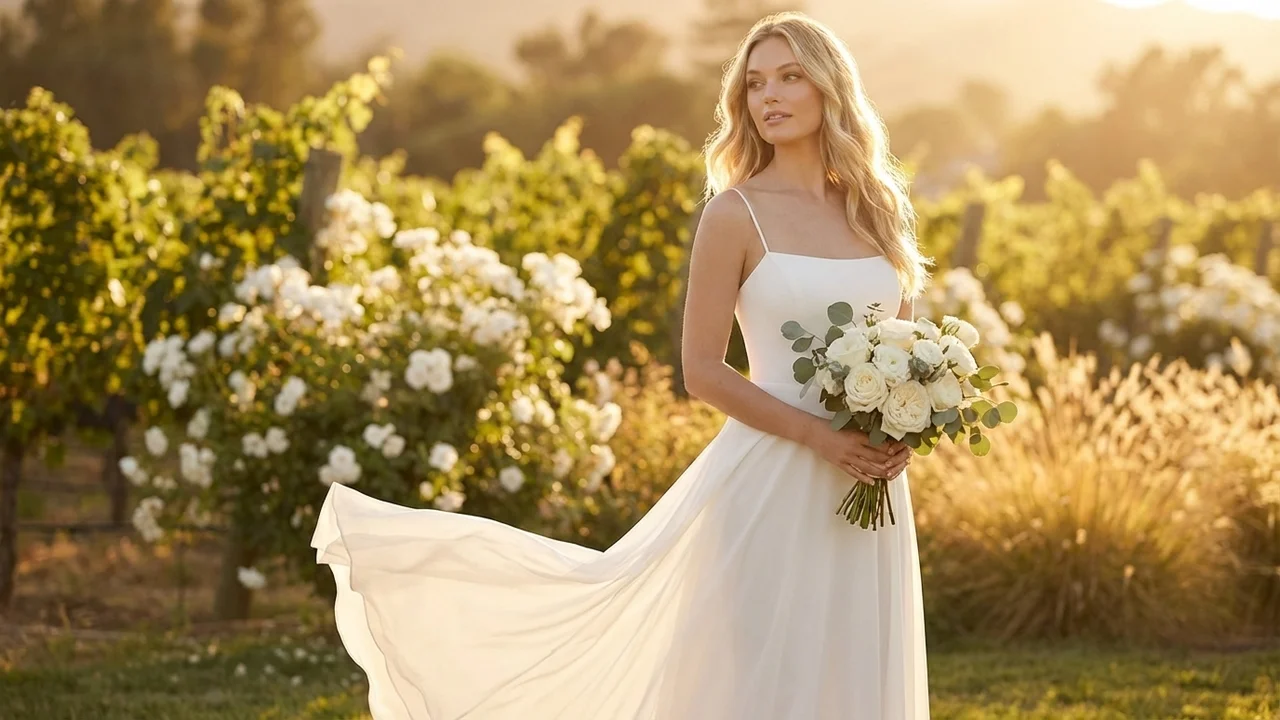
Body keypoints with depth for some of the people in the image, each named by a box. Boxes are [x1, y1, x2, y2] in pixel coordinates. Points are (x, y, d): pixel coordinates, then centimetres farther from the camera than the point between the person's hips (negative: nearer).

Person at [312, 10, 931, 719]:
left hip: (868, 487, 5)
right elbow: (703, 371, -7)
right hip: (771, 485, -5)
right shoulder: (735, 213, -4)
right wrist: (819, 435, -16)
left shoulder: (877, 207, 10)